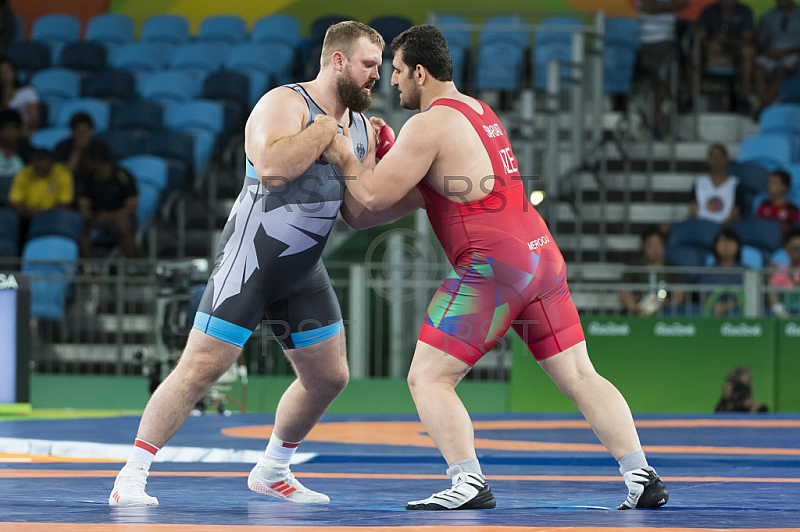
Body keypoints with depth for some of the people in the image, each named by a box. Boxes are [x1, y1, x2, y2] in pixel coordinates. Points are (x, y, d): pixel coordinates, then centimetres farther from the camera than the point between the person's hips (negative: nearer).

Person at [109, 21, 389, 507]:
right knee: (200, 371, -12)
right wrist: (328, 128, -26)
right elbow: (272, 167, -34)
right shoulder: (285, 103, -15)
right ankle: (132, 478, -8)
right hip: (250, 261, -8)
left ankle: (273, 472, 30)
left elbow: (360, 211, 9)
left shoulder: (361, 126, 9)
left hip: (304, 270, 8)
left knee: (329, 377, 11)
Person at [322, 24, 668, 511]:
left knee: (428, 378, -3)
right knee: (580, 377, 8)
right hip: (542, 253, 9)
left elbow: (376, 196, -7)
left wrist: (346, 162, 9)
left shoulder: (429, 125, -7)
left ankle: (469, 483, -15)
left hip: (493, 262, -8)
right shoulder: (479, 112, 21)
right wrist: (388, 156, 22)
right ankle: (642, 477, -1)